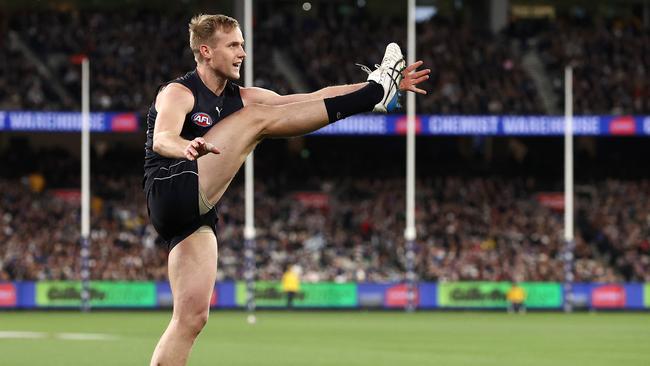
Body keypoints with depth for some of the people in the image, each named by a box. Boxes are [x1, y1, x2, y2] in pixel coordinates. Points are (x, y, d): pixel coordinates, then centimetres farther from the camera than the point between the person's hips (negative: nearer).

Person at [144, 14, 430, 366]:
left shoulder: (240, 98, 18)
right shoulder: (178, 93, -6)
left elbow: (313, 99, 16)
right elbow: (162, 140, -27)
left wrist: (381, 87, 10)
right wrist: (187, 148, -52)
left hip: (195, 215, 8)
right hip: (172, 190, -8)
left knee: (193, 316, -2)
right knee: (257, 118, -13)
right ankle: (376, 92, -10)